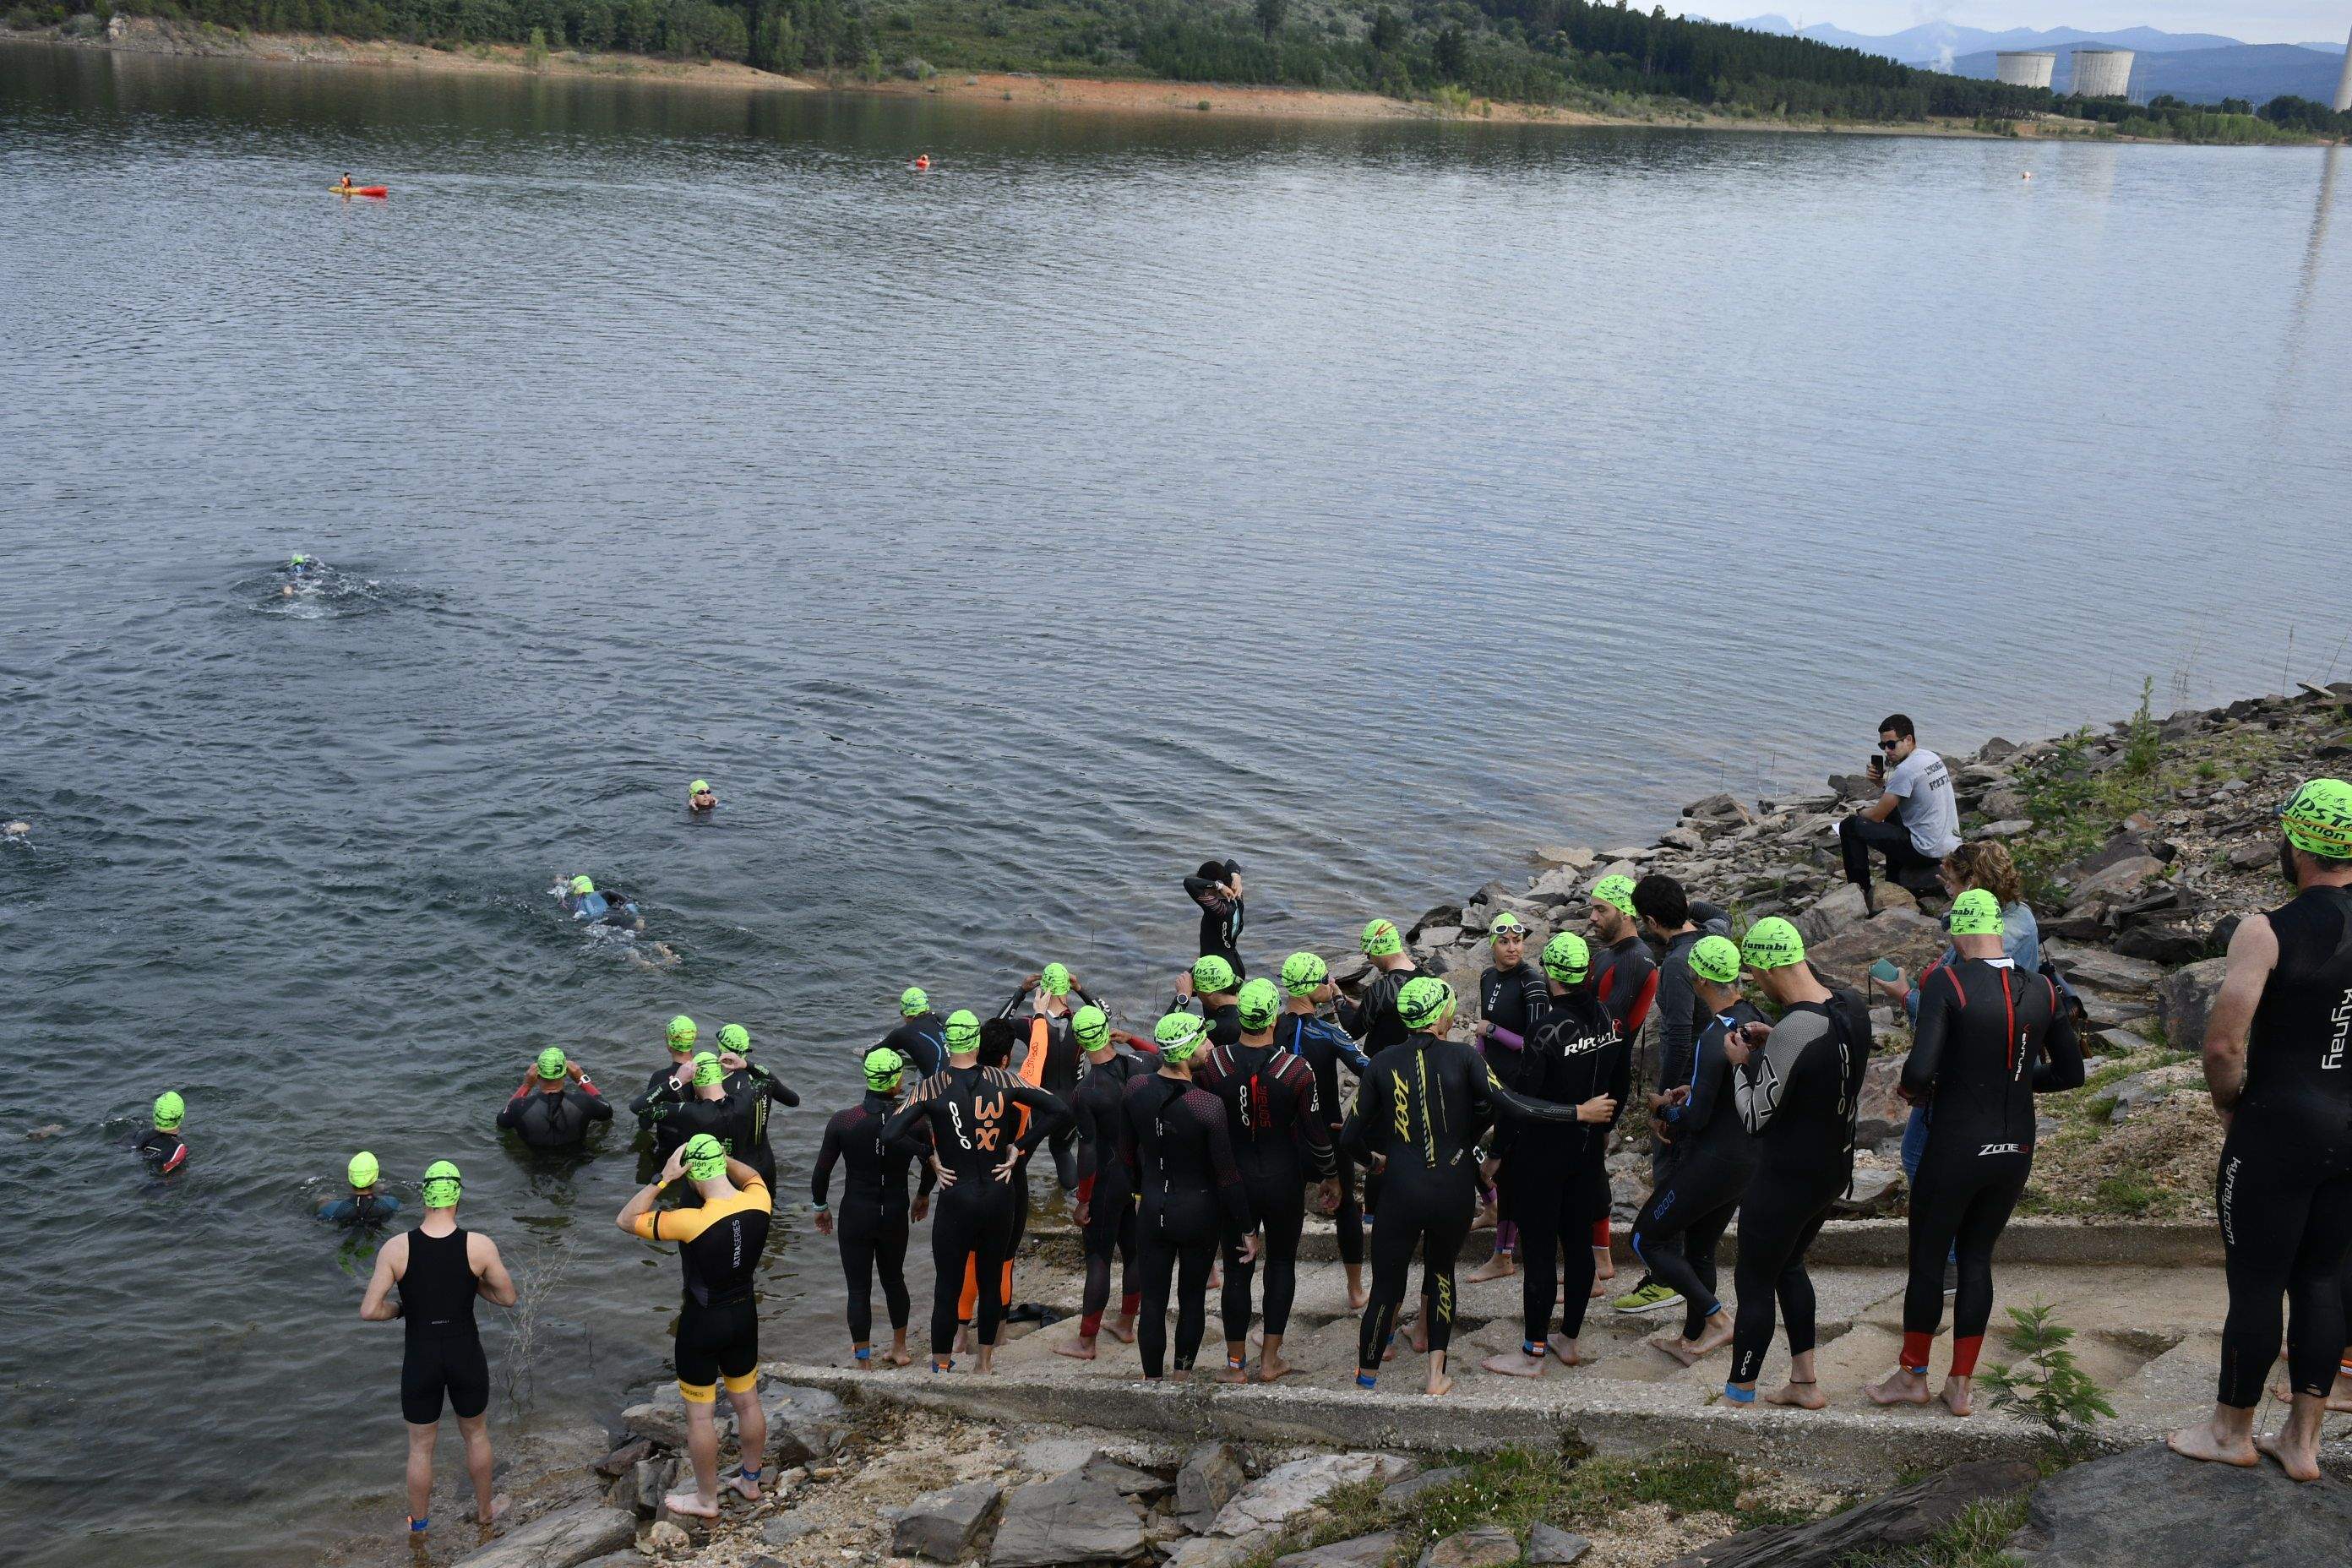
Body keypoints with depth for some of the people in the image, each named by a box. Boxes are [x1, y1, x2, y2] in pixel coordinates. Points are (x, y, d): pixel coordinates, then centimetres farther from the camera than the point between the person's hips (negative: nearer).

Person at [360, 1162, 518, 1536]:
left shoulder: (396, 1248, -15)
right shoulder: (480, 1246, -16)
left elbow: (369, 1311, -15)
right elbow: (508, 1297, -4)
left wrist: (401, 1308, 5)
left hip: (421, 1361, 0)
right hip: (466, 1357, 0)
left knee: (421, 1445, 22)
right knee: (476, 1434, 26)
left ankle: (418, 1524, 40)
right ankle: (484, 1511, 42)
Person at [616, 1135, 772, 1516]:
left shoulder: (691, 1222, -30)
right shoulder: (758, 1203, -15)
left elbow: (626, 1220, -19)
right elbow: (752, 1176, 11)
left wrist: (663, 1177, -22)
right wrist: (721, 1156, -3)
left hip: (702, 1324, -6)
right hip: (744, 1316, 6)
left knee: (699, 1414, 12)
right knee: (747, 1403, 22)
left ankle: (706, 1499, 26)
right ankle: (750, 1480, 40)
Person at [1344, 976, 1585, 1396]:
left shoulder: (1383, 1063, -1)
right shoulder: (1462, 1057, -6)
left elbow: (1350, 1138, 1)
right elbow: (1510, 1105, -15)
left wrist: (1373, 1159, 22)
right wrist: (1579, 1113, -10)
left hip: (1401, 1191, 0)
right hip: (1454, 1191, 0)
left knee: (1387, 1285, 10)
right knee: (1441, 1271, 23)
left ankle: (1367, 1378, 21)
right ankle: (1437, 1374, 19)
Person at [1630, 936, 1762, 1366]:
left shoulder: (1712, 1038, -25)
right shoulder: (1758, 1021, 2)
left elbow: (1695, 1117, -23)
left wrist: (1667, 1112, -3)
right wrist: (1691, 1099, 11)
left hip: (1711, 1161, -9)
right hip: (1749, 1157, 9)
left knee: (1646, 1238, 5)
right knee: (1699, 1249, 22)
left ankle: (1717, 1317, 3)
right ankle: (1692, 1339, 33)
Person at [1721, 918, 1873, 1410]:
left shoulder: (1793, 1032, -30)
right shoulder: (1854, 1008, -4)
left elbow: (1756, 1118, -21)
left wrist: (1743, 1063, -6)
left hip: (1787, 1179, -8)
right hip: (1836, 1167, 9)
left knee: (1753, 1282, 7)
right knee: (1788, 1265, 27)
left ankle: (1738, 1399, 19)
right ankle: (1805, 1383, 35)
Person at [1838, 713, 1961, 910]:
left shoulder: (1907, 769, -19)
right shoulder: (1933, 758, 10)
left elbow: (1877, 816, -12)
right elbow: (1895, 795, 23)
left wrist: (1854, 815, 9)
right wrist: (1880, 782, 4)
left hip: (1926, 852, -10)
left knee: (1849, 826, -3)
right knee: (1892, 811, 36)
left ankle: (1862, 895, 6)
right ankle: (1893, 886, 36)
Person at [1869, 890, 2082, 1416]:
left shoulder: (1946, 983, -16)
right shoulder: (2042, 990, 0)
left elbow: (1920, 1071, -23)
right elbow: (2071, 1074, 8)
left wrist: (1914, 1091, -2)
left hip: (1956, 1148, -5)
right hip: (2016, 1150, 5)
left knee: (1928, 1259, 12)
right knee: (1977, 1258, 17)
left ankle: (1912, 1376, 25)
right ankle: (1961, 1386, 22)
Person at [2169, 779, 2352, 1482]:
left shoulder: (2266, 932, -16)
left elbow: (2223, 1043, -22)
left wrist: (2230, 1104, -3)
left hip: (2278, 1130, -6)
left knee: (2255, 1285, 7)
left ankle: (2231, 1432, 21)